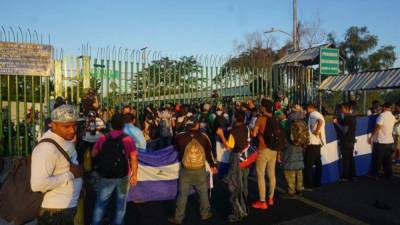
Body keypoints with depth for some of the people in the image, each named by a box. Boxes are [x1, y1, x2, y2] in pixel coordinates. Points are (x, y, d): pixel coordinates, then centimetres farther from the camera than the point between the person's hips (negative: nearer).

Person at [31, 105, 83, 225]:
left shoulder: (66, 138, 4)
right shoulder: (47, 148, -25)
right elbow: (37, 185, -32)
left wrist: (77, 169, -1)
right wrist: (70, 174, -23)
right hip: (55, 211, -9)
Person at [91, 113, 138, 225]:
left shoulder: (102, 138, -7)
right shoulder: (128, 139, -11)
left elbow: (94, 155, 5)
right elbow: (134, 159, -10)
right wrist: (134, 175, 0)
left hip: (105, 176, 1)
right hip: (123, 176, 0)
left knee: (100, 202, 17)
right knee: (121, 203, 18)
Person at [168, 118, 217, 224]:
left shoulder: (180, 137, -9)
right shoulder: (204, 137, -4)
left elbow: (175, 147, 9)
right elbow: (208, 153, 4)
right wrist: (213, 165, 17)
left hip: (185, 170, -1)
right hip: (200, 170, 1)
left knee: (182, 194, 9)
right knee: (203, 193, 18)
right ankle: (205, 214, 31)